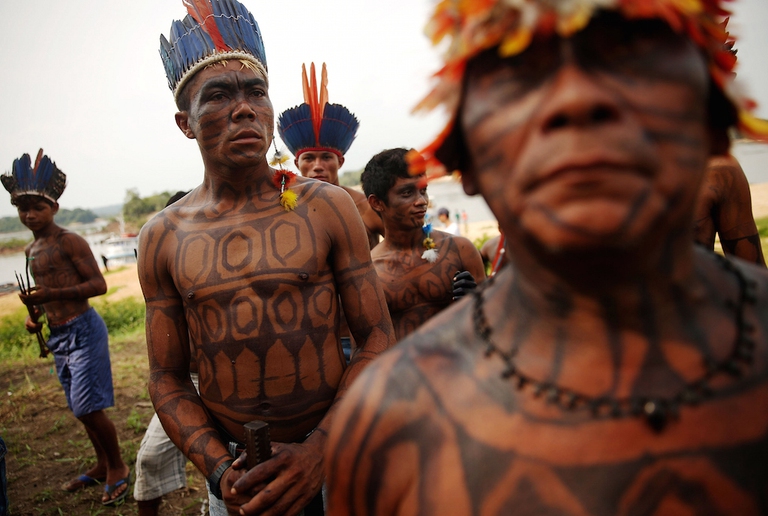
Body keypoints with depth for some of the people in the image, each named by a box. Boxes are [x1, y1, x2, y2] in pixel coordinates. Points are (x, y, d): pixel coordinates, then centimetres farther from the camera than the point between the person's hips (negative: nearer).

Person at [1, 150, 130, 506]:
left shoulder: (70, 242, -10)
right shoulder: (30, 251, 14)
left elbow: (98, 284, -16)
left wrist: (52, 294, -24)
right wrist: (34, 313, 6)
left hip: (82, 329, -8)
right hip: (57, 336, 8)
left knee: (89, 407, -8)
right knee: (80, 408, 15)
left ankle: (118, 468, 11)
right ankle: (103, 466, 31)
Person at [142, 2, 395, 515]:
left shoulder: (327, 207, -7)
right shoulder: (163, 237, -3)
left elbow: (378, 339, -7)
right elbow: (168, 379, 2)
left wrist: (318, 450, -17)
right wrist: (219, 468, -13)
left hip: (334, 451, -1)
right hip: (231, 466, 1)